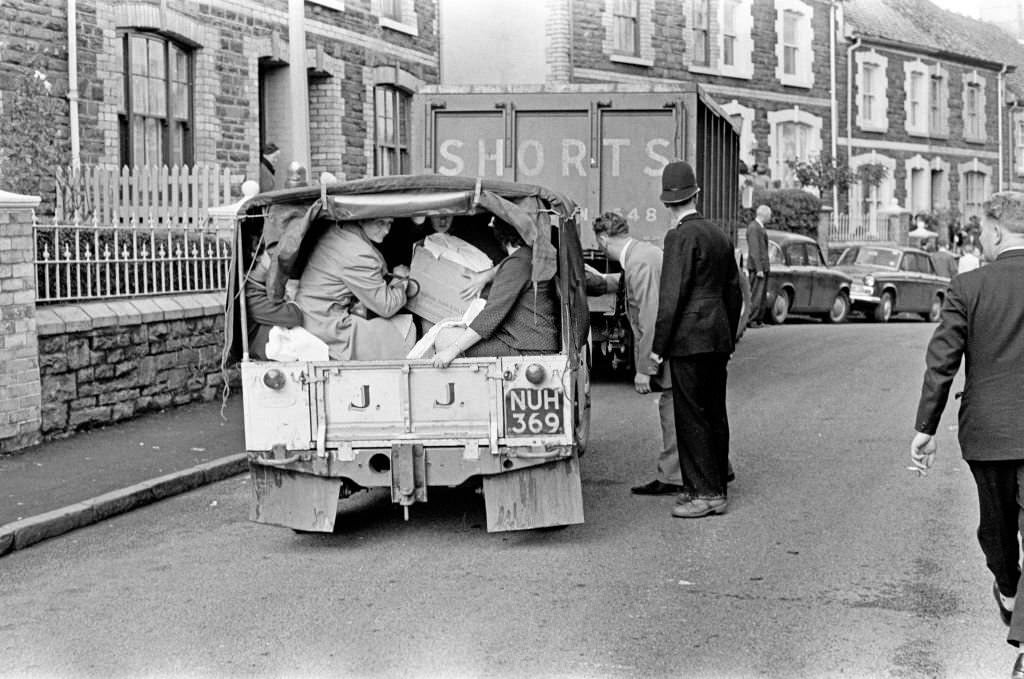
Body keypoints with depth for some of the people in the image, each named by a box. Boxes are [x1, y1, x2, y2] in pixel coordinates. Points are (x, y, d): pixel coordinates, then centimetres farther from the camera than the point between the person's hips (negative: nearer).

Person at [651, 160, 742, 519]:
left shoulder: (681, 237, -12)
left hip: (689, 340, -9)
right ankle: (715, 487, 20)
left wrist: (658, 347, -11)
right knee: (714, 414, 13)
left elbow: (672, 295, -16)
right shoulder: (720, 236, 13)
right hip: (717, 340, 9)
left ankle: (706, 493, -3)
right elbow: (733, 292, 19)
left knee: (691, 417, -5)